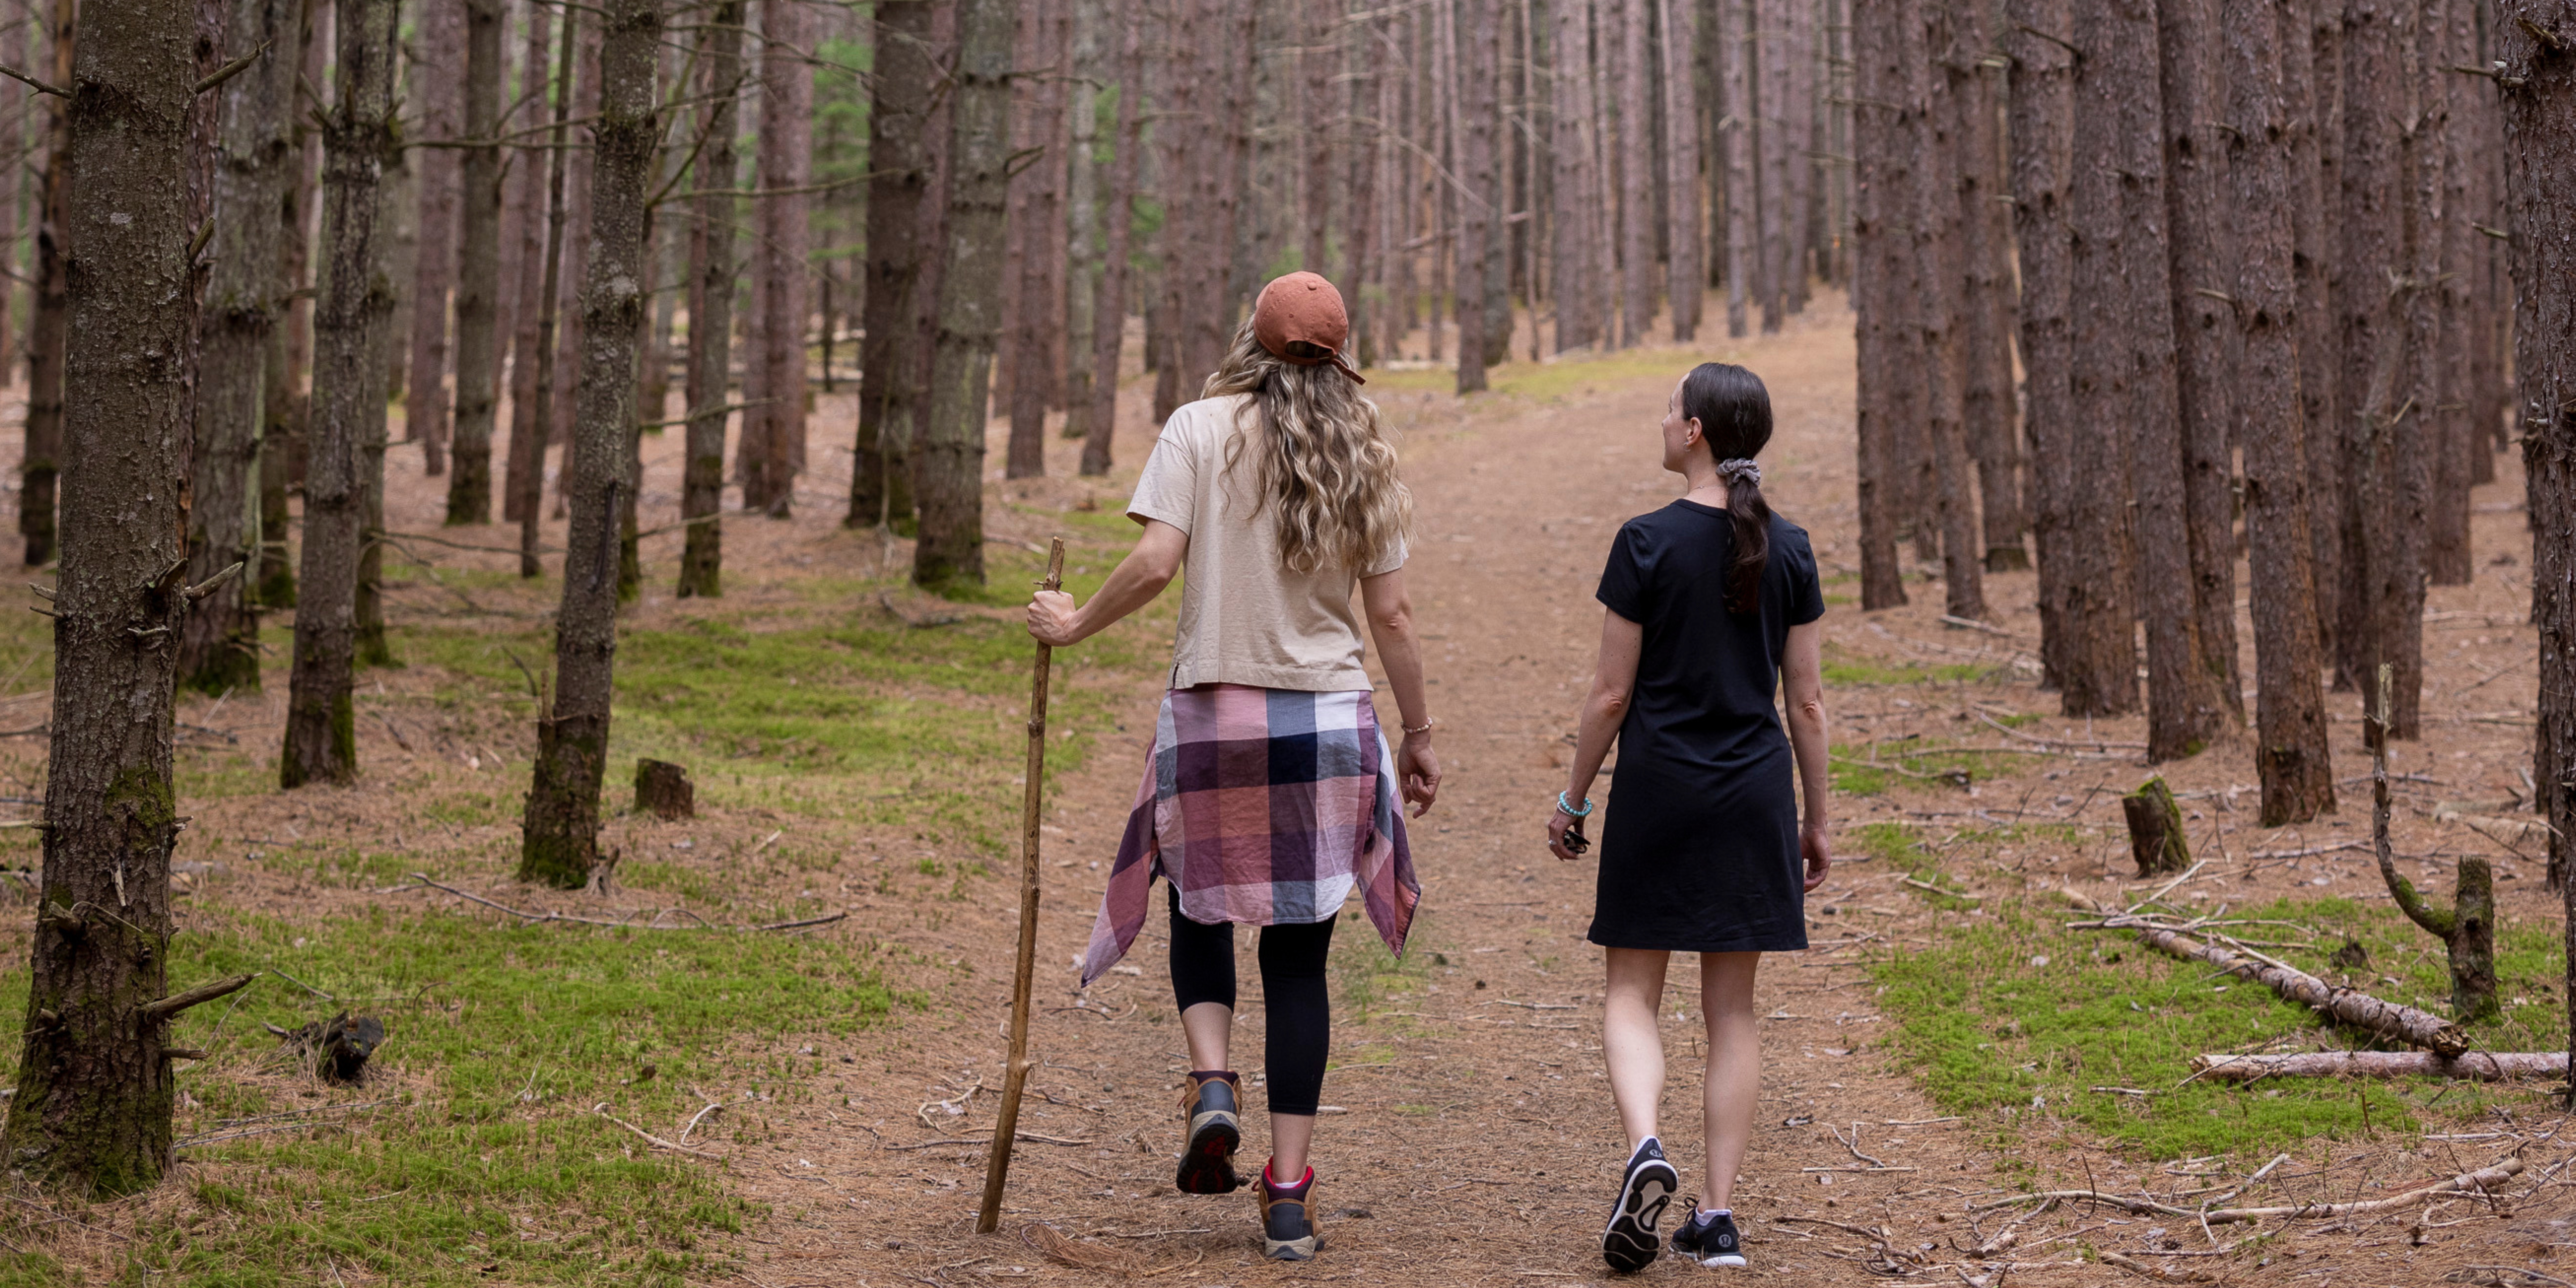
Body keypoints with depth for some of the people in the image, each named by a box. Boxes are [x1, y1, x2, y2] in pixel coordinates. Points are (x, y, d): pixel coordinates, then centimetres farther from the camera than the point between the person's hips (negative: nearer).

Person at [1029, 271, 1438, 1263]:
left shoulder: (1201, 430, -3)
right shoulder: (1363, 456, 5)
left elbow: (1157, 561, -14)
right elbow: (1391, 615, 5)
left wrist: (1076, 624, 1)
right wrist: (1418, 734, 14)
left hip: (1214, 714, -2)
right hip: (1329, 719, 2)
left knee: (1201, 910, 21)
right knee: (1298, 957, 6)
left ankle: (1212, 1085, -5)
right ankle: (1288, 1196, 2)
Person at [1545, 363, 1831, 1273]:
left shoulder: (1648, 543, -10)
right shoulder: (1789, 551, 1)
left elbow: (1612, 693, -6)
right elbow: (1807, 702, 4)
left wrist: (1573, 798, 5)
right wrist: (1816, 819, 13)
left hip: (1657, 787, -3)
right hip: (1753, 792, 3)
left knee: (1632, 993, 8)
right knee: (1732, 1009, 9)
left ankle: (1644, 1149, -17)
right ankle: (1718, 1216, 6)